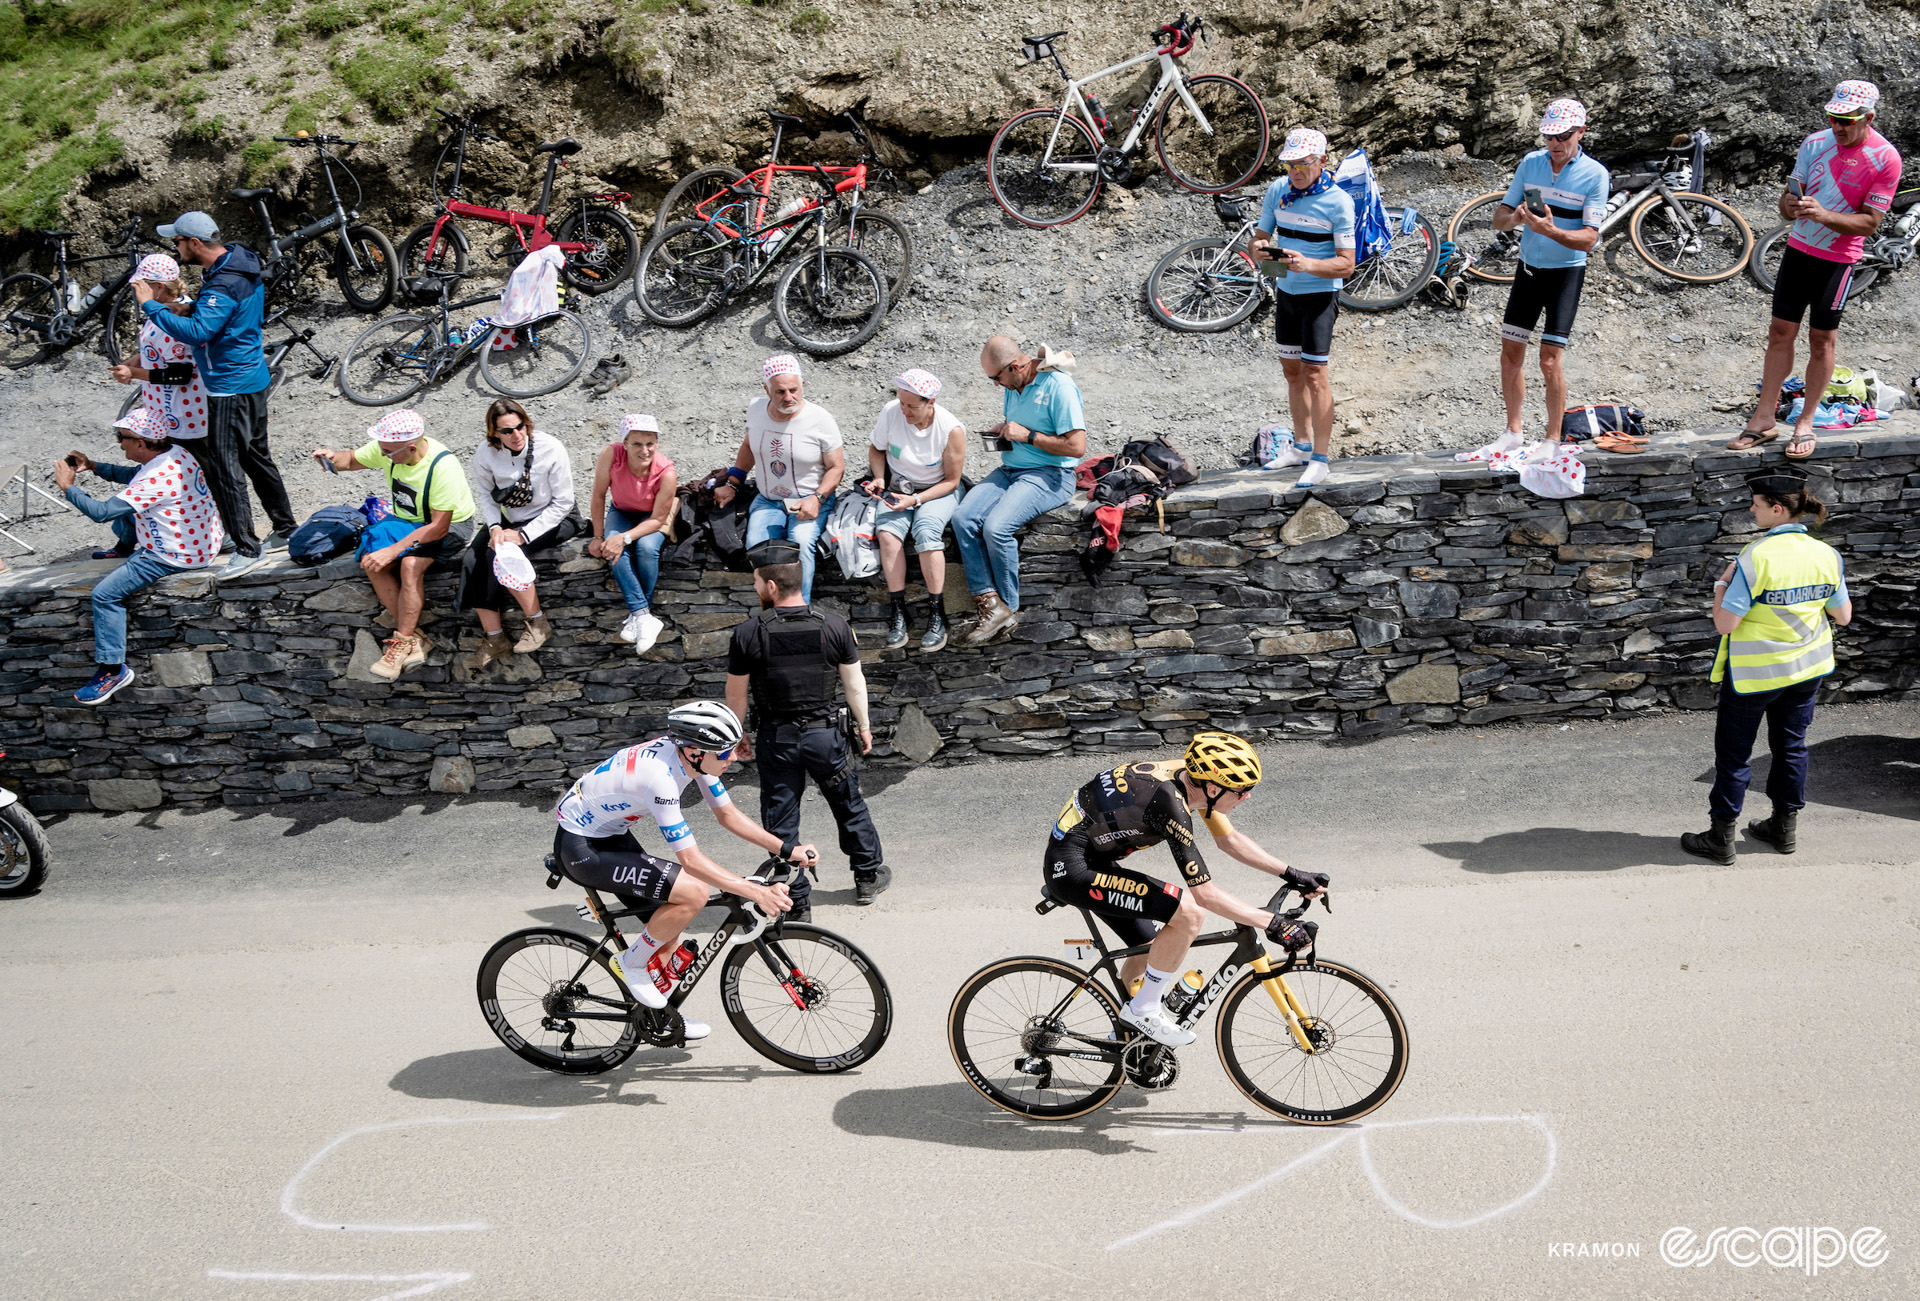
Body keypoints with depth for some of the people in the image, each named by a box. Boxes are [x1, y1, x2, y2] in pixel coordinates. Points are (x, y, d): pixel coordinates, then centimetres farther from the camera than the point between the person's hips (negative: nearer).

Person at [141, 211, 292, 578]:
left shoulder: (224, 285, -24)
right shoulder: (239, 263, 8)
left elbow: (196, 332, -31)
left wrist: (150, 306, -23)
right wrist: (191, 305, 7)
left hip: (232, 387, -10)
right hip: (252, 378, 10)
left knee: (223, 467, -6)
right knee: (256, 457, 19)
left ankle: (247, 548, -2)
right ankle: (284, 530, 29)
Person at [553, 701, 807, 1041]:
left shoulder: (690, 754, -8)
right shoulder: (659, 777, -34)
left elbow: (728, 815, 4)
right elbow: (691, 861, -32)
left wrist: (787, 849, -4)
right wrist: (757, 892, -35)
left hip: (610, 835, 9)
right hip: (580, 849, -9)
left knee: (667, 930, 12)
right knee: (693, 893, -21)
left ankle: (655, 1012, 32)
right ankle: (631, 963, -1)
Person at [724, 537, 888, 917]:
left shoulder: (747, 634, -14)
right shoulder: (833, 625, -9)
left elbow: (735, 694, -5)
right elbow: (855, 682, 0)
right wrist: (863, 725, 14)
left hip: (776, 738, -2)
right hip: (825, 733, 2)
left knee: (781, 820, 11)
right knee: (849, 804, 21)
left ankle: (797, 901, 17)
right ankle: (868, 876, 37)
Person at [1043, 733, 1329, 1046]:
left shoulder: (1192, 779, -3)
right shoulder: (1170, 802, -29)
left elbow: (1230, 840, 13)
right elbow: (1205, 894, -25)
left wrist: (1292, 875, 8)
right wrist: (1273, 924, -20)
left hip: (1093, 858, 10)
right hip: (1070, 868, -10)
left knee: (1150, 948, 18)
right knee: (1188, 912, -20)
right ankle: (1144, 1010, -3)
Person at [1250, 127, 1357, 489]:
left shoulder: (1337, 201, -16)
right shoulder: (1277, 191, 0)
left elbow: (1346, 264, -18)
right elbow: (1261, 237, 8)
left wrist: (1308, 264, -35)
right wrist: (1259, 248, -17)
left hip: (1319, 295, -6)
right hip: (1286, 292, 6)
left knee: (1314, 373, -10)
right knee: (1292, 369, 14)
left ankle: (1320, 459, -7)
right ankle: (1300, 445, 27)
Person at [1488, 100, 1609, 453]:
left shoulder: (1595, 174, -12)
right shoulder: (1530, 163, 1)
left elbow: (1589, 238, -17)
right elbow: (1498, 219, 4)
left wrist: (1550, 230, -34)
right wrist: (1515, 217, -20)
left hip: (1566, 273, -5)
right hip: (1528, 268, 5)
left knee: (1550, 361, -9)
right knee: (1510, 355, 7)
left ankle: (1553, 441, 2)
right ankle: (1514, 431, 20)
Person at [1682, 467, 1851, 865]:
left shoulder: (1756, 557, -24)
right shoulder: (1826, 555, -8)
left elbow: (1724, 624, -22)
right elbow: (1844, 616, 3)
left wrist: (1722, 583, -8)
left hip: (1754, 672, -5)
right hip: (1807, 667, 5)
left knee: (1733, 753, 7)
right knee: (1791, 745, 20)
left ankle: (1721, 837, 14)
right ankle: (1785, 827, 31)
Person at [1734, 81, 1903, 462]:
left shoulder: (1885, 158, -14)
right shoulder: (1815, 143, -1)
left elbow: (1870, 222, -14)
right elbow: (1788, 198, 1)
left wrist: (1824, 215, -30)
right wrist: (1791, 205, -23)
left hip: (1838, 259, -4)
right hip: (1798, 248, 4)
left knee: (1822, 339, 2)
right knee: (1781, 331, 5)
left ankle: (1806, 423, 13)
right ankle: (1764, 419, 10)